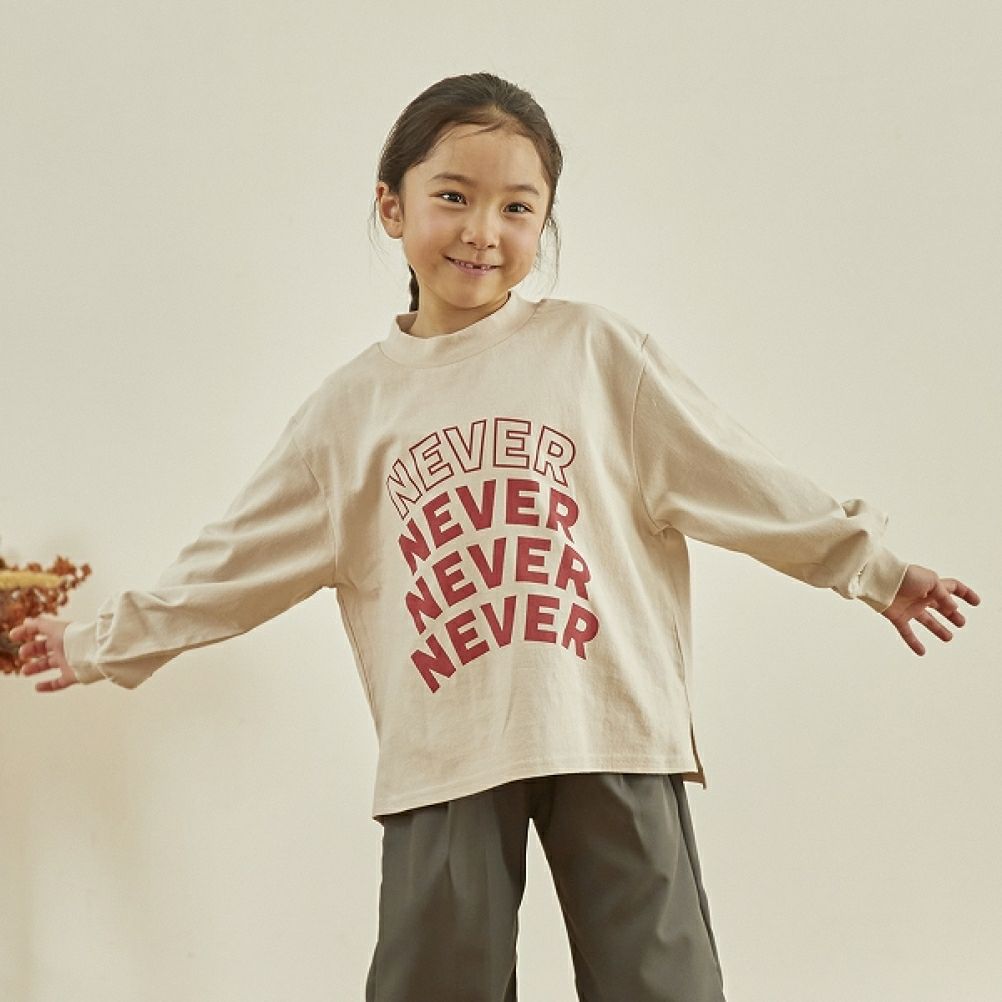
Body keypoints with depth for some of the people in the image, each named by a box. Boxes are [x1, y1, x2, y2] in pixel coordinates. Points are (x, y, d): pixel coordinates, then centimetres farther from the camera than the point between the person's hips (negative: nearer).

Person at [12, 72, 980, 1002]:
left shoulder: (592, 348, 4)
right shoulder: (354, 404, 10)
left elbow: (730, 473, 6)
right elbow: (235, 558, 16)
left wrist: (868, 564, 4)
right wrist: (102, 643, 17)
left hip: (612, 732, -1)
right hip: (444, 755, 1)